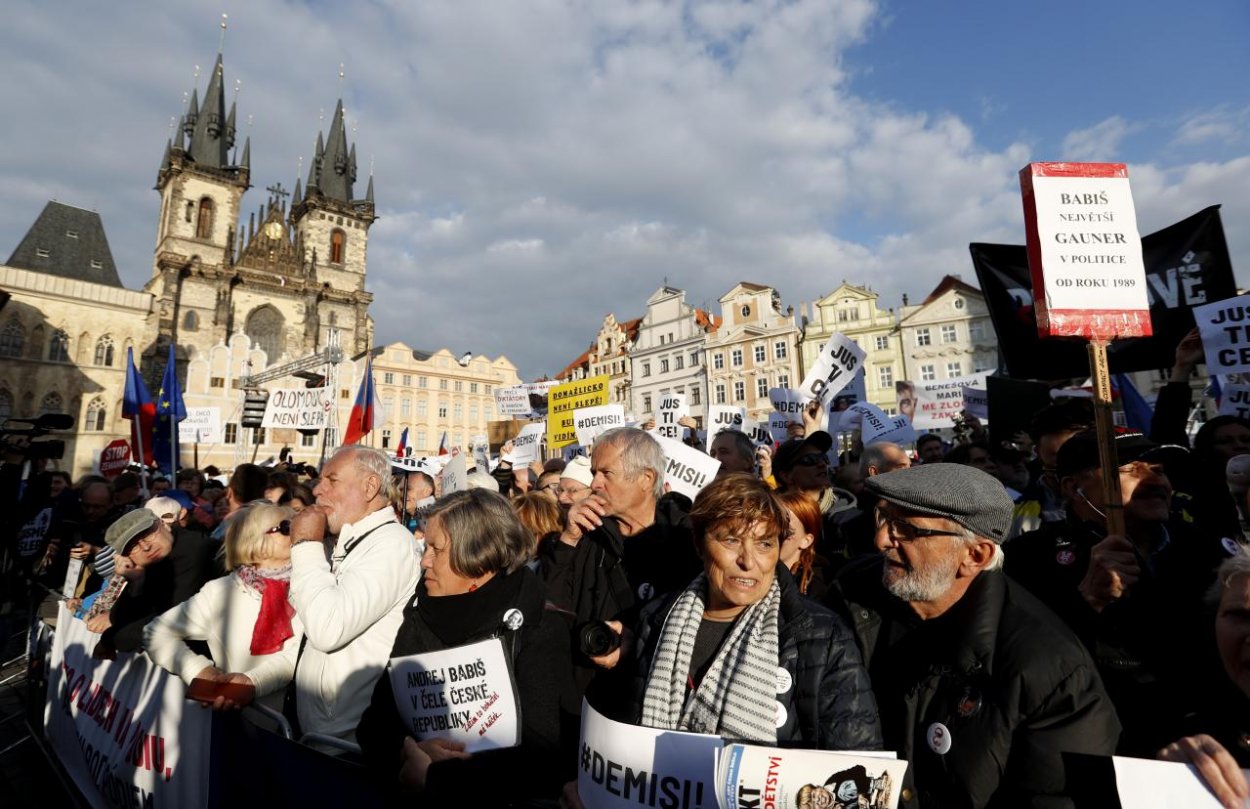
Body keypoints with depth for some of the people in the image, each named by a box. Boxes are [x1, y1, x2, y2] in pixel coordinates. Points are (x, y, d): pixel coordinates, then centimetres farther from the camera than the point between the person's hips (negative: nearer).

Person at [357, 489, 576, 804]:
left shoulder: (537, 634, -12)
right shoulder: (420, 619, 3)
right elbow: (377, 717, 3)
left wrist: (433, 779, -19)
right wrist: (407, 750, -16)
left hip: (496, 796, -3)